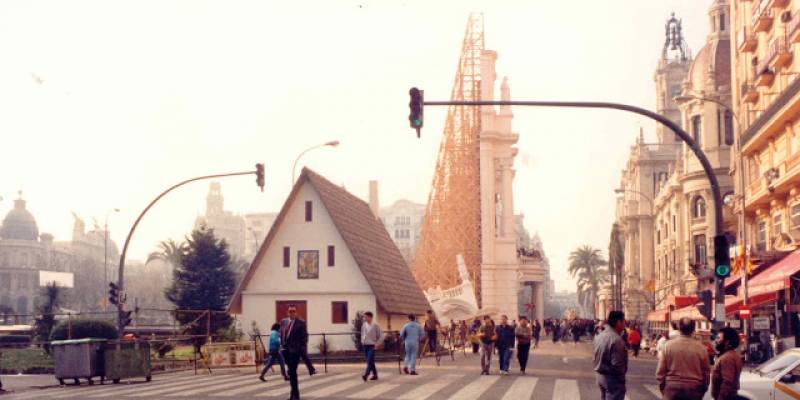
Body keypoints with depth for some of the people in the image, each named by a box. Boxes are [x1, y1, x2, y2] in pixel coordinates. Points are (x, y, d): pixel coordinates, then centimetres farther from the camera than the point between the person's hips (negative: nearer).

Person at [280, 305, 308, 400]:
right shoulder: (283, 322, 10)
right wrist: (282, 344, 10)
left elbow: (304, 337, -5)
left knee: (292, 371, -10)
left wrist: (303, 349, -10)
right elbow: (281, 334, 17)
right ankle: (294, 392, 26)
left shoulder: (301, 322, -5)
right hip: (286, 349, 6)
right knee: (291, 372, 14)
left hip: (295, 350, -5)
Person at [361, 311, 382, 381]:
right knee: (370, 361, 11)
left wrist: (376, 344, -10)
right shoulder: (364, 325, 6)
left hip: (372, 346, -6)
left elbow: (380, 336, -4)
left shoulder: (375, 325, -8)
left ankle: (366, 375, -24)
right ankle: (375, 375, 20)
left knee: (370, 361, -15)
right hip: (365, 345, 6)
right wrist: (362, 341, 9)